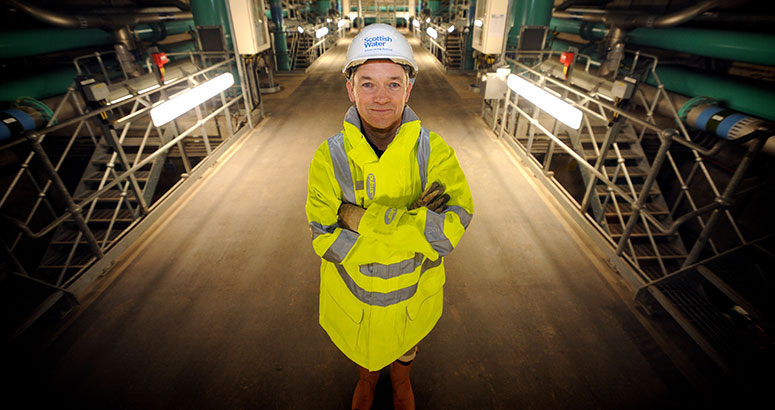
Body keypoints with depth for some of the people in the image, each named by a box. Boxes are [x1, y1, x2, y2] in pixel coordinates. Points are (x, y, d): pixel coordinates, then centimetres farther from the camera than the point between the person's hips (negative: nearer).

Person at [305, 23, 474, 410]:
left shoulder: (432, 151, -24)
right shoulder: (330, 156, -23)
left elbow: (452, 226, -31)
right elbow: (323, 236, -25)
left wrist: (361, 219, -38)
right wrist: (410, 221, -34)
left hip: (413, 287, 0)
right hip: (352, 287, 0)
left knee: (404, 342, 31)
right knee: (362, 345, 31)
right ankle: (367, 377, 67)